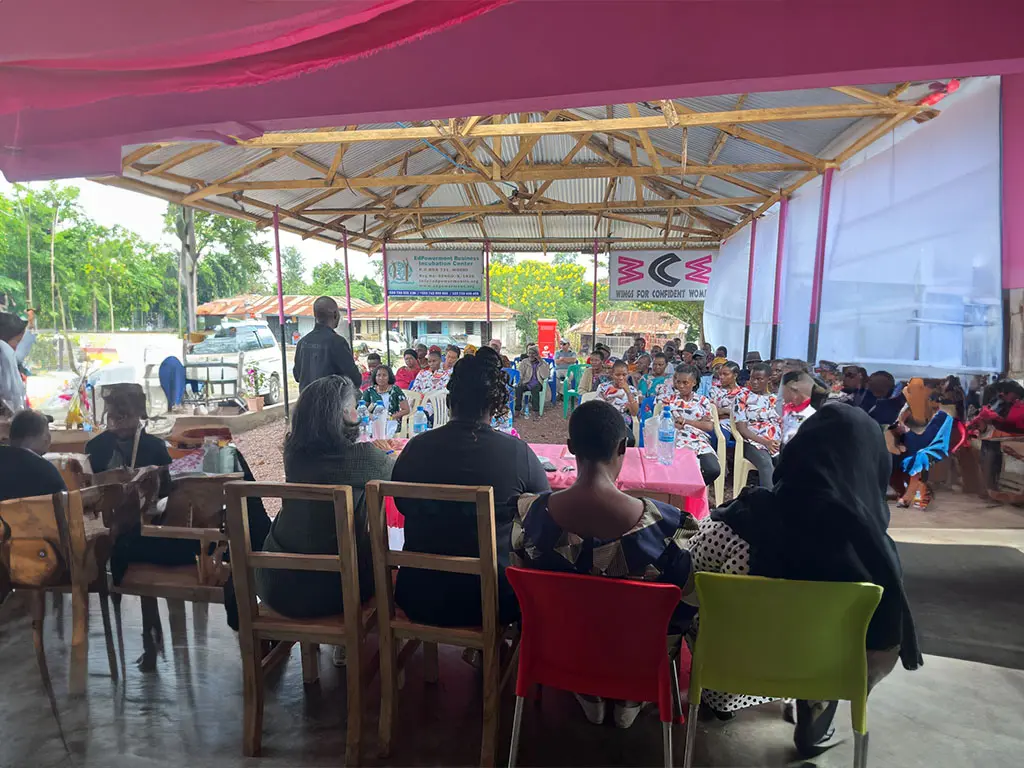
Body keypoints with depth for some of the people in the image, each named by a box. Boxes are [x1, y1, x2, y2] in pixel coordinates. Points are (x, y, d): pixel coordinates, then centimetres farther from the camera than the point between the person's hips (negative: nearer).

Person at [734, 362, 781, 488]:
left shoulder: (776, 398, 18)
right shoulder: (743, 397, 7)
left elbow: (783, 424, 16)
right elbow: (741, 428, -2)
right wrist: (765, 442, -13)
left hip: (777, 443, 3)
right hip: (754, 443, -3)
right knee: (767, 464, -34)